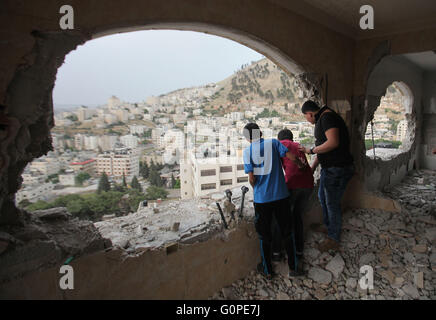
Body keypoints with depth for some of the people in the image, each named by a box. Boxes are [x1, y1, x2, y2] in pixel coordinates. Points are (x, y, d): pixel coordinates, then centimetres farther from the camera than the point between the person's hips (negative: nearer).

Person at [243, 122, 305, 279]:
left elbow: (251, 178, -7)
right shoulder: (273, 143, -1)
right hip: (281, 195, 1)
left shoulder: (247, 151, -2)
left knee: (264, 236, 14)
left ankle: (267, 270, 27)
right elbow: (292, 157, -10)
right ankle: (292, 266, 28)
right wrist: (300, 164, 12)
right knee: (286, 232, 17)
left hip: (261, 199, 0)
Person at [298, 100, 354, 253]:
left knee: (332, 203, 3)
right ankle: (328, 226, 44)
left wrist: (311, 150, -18)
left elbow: (333, 142, -30)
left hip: (337, 169, -10)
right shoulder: (321, 120, 15)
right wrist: (313, 167, 22)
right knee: (322, 197, 24)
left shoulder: (327, 116, -18)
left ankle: (333, 240, 20)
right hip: (328, 167, 10)